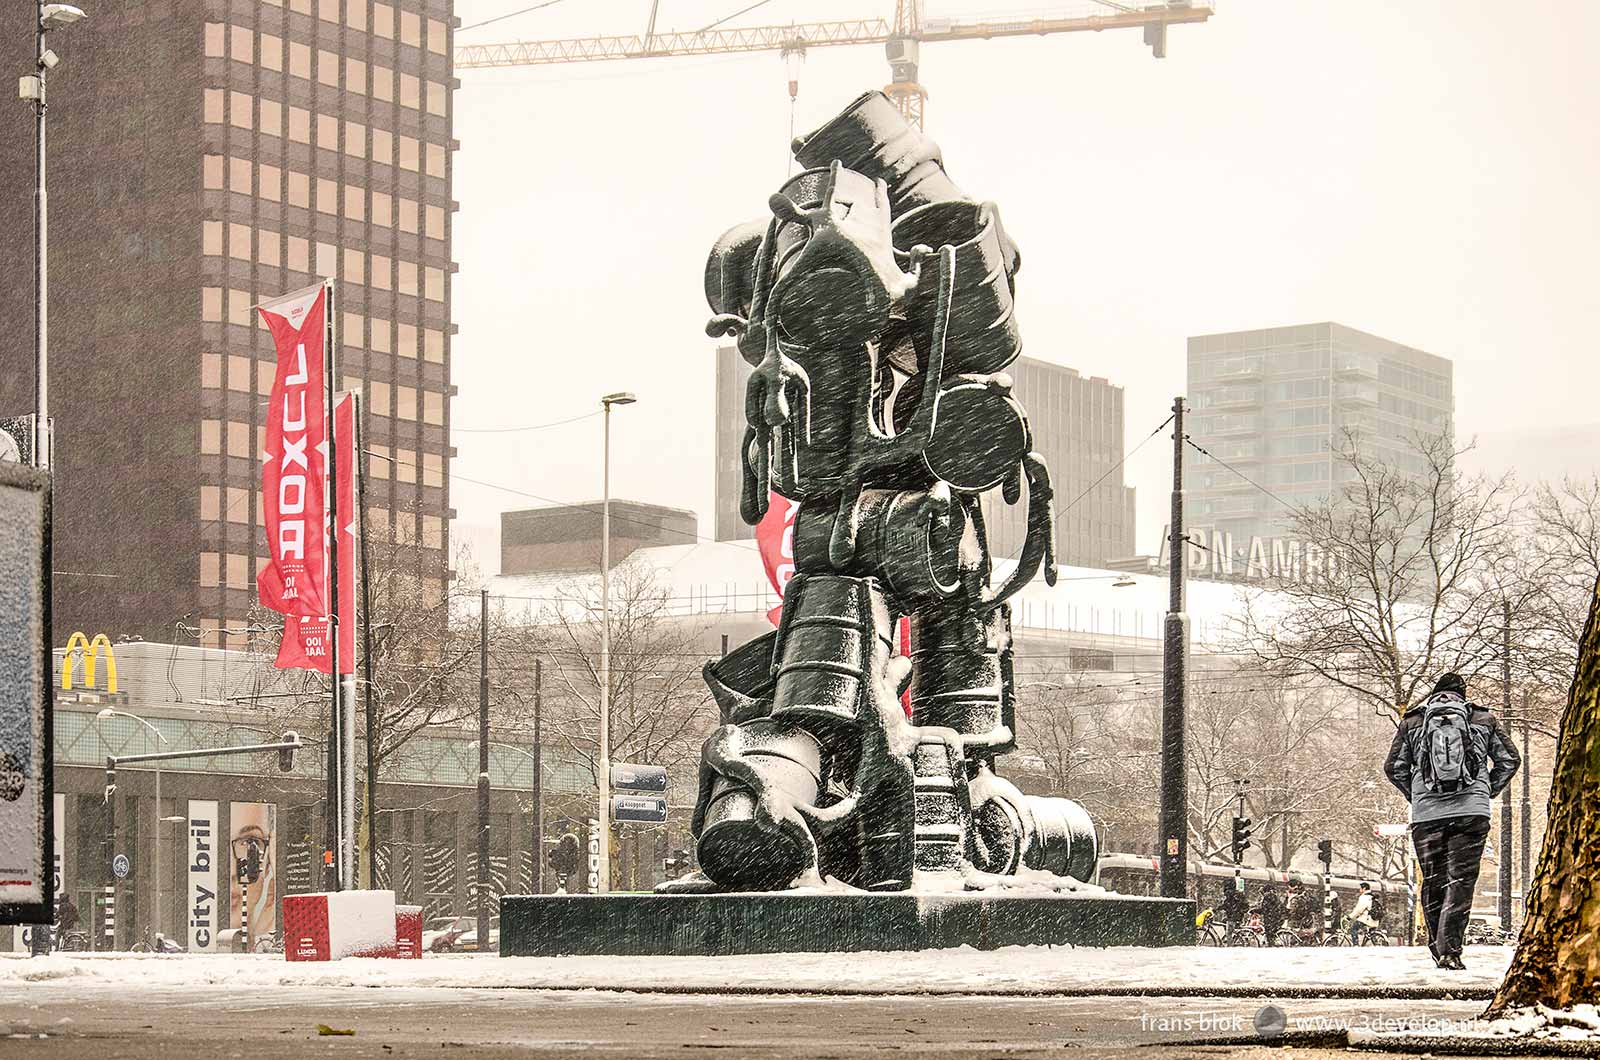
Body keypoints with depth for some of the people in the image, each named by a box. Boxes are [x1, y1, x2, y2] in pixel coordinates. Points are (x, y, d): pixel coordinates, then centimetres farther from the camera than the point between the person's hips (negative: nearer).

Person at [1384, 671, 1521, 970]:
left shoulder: (1411, 722, 12)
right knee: (1461, 879, -3)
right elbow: (1510, 760, 10)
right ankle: (1450, 949, -14)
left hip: (1426, 813, 1)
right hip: (1472, 811, -1)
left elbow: (1393, 768, 9)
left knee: (1433, 881, 11)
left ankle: (1438, 947, 14)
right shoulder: (1484, 720, 12)